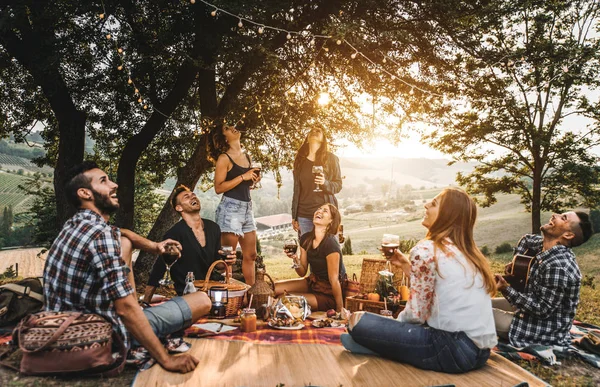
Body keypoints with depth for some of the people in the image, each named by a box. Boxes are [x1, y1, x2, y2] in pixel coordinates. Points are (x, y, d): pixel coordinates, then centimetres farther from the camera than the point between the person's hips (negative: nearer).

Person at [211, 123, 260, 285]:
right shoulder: (224, 158, -6)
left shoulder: (247, 157, 15)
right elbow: (218, 188, -13)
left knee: (250, 255, 11)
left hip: (247, 207, 8)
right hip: (230, 208, -7)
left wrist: (254, 179, 6)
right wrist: (242, 177, -16)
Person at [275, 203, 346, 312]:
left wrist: (340, 310, -16)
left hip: (329, 295, -7)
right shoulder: (306, 238, -2)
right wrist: (295, 258, -16)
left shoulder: (330, 244, -24)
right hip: (312, 282, 7)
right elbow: (302, 272, 4)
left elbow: (334, 280, -21)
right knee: (275, 288, -6)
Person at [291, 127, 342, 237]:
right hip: (304, 214, 3)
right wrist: (294, 216, 11)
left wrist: (325, 183, -18)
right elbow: (296, 189, 15)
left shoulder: (331, 158, 6)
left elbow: (338, 185, 4)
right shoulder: (300, 160, 15)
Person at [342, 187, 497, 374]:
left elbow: (417, 314, -10)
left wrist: (397, 319, 9)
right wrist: (407, 266, 19)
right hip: (480, 349, 9)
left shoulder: (426, 249, -11)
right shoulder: (467, 252, 13)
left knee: (358, 320, -8)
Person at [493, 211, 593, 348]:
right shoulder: (544, 246, -4)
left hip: (544, 332, -9)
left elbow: (542, 310, -27)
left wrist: (507, 290, -28)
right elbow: (527, 239, 21)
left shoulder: (558, 266, -31)